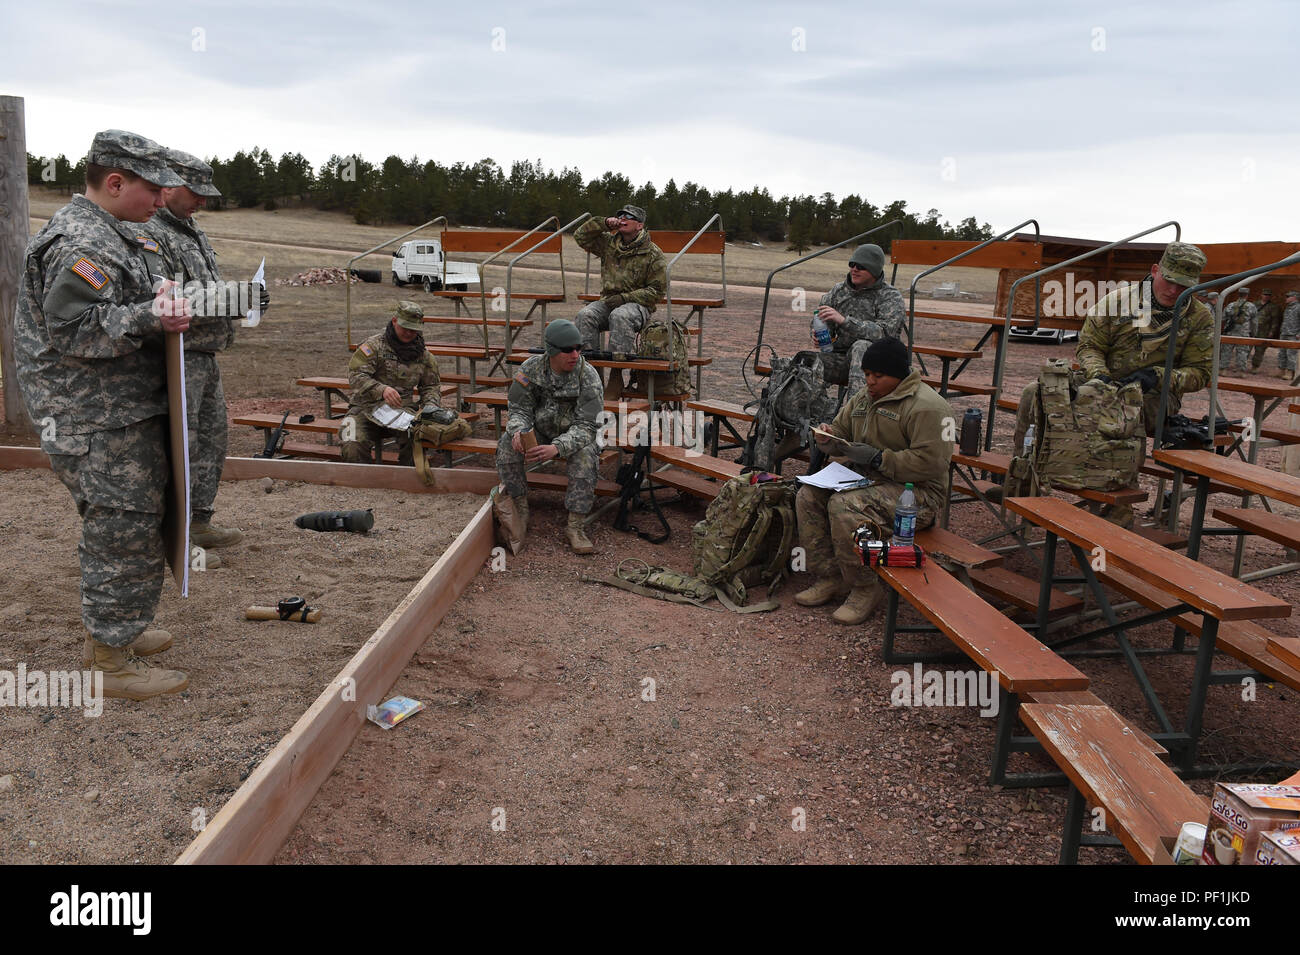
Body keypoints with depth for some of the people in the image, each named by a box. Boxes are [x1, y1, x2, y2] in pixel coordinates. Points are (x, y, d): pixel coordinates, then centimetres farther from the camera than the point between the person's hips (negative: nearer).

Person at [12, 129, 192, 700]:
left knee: (114, 529, 21)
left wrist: (162, 294, 9)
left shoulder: (111, 233, 16)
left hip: (125, 414, 11)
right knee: (122, 532, -4)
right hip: (99, 426, -11)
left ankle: (109, 629, 36)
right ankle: (110, 663, 8)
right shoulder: (82, 243, -19)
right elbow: (71, 330, -26)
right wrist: (149, 317, -29)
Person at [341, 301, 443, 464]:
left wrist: (430, 406, -1)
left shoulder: (422, 354, 12)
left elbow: (432, 385, 21)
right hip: (367, 409, -2)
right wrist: (381, 390, -32)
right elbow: (356, 375, -15)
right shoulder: (374, 345, -4)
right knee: (353, 447, -27)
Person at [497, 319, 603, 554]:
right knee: (507, 443, -26)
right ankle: (521, 513, -13)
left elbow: (587, 426, -23)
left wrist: (557, 448, -41)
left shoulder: (588, 376, -20)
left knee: (585, 454, -34)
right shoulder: (531, 368, -12)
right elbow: (520, 409, -6)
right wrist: (518, 431, -32)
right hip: (538, 431, 2)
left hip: (573, 436, -2)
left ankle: (575, 527, -26)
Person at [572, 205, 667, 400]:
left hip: (637, 304, -4)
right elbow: (580, 236, 14)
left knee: (620, 317, -39)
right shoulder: (609, 243, 13)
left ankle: (616, 378, -38)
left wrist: (625, 298, -14)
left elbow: (657, 290, -4)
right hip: (608, 301, 5)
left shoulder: (652, 253, -1)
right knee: (584, 316, -27)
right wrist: (604, 223, 0)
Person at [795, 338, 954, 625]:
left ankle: (866, 588, -15)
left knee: (844, 507, -31)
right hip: (866, 480, 9)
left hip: (916, 492, -9)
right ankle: (830, 577, -3)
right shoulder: (865, 397, 13)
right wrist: (827, 437, -2)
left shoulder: (926, 406, -15)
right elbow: (841, 429, 24)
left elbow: (929, 463, -23)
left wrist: (877, 459, -22)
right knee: (809, 495, -8)